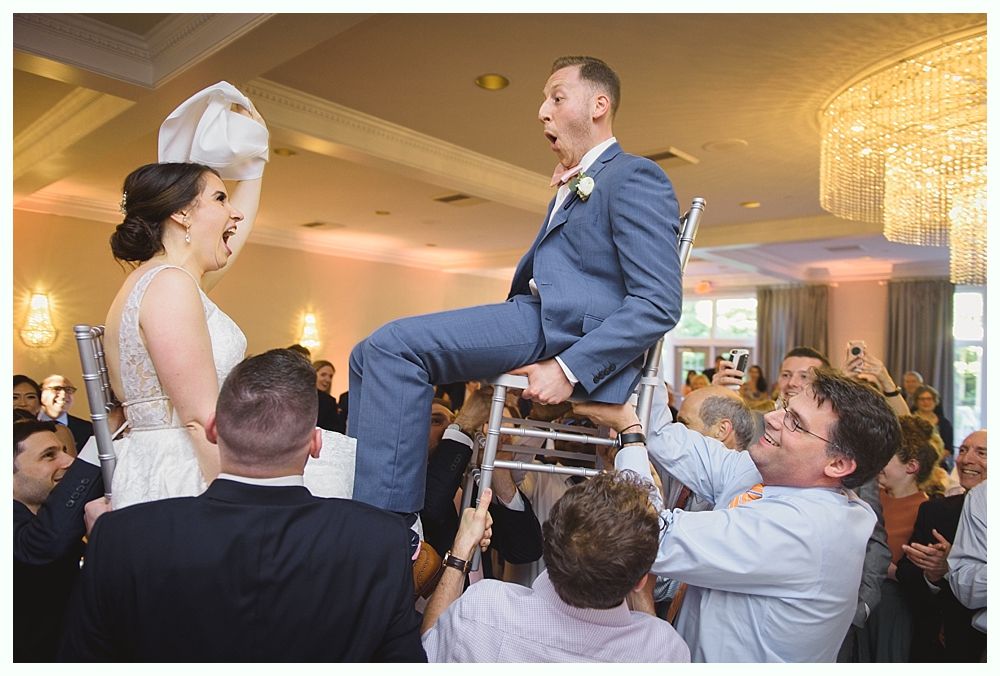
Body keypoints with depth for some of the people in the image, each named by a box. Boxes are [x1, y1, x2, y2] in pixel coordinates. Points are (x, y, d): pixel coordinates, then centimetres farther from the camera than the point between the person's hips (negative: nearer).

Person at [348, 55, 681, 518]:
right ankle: (359, 492, -1)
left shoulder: (634, 176, -1)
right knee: (369, 355, 1)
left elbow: (658, 304, -13)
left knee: (394, 344, -23)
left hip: (570, 332, -9)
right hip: (537, 318, 10)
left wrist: (570, 370, -20)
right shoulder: (572, 185, 29)